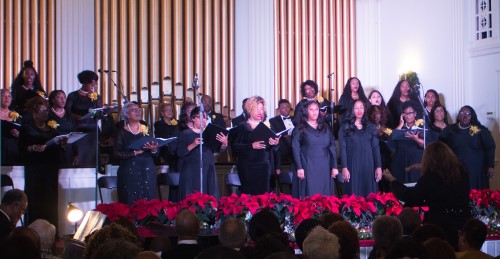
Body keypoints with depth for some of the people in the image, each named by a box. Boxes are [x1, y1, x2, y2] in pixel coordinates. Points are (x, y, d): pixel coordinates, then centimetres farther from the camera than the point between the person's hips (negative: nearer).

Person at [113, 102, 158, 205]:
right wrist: (135, 152, -16)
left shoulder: (146, 129, 12)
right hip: (129, 172, -3)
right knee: (131, 203, -7)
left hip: (148, 171, 3)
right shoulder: (122, 132, 3)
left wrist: (153, 150, -10)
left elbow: (156, 153, 12)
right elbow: (117, 153, -6)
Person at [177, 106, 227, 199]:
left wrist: (224, 143, -18)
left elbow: (219, 149, 4)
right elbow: (180, 153, -9)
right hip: (192, 172, -4)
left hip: (208, 171, 4)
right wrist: (193, 145, -24)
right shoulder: (185, 134, 2)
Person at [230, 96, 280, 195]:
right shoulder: (243, 127, 3)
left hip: (264, 167, 3)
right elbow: (234, 146, -7)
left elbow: (273, 149, 12)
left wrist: (275, 144, -11)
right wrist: (251, 146, -19)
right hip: (247, 167, -3)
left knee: (263, 193, -3)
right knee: (249, 193, -9)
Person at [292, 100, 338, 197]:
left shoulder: (325, 128, 13)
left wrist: (334, 167, 3)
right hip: (308, 169, -3)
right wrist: (299, 168, -12)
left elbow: (332, 147, 10)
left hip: (324, 168, 3)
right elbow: (296, 149, -2)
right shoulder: (300, 129, 3)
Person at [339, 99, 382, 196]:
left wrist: (378, 167, 0)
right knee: (353, 195, -3)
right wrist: (344, 167, -12)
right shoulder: (345, 127, 2)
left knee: (368, 195, 3)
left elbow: (376, 147, 8)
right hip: (352, 165, -3)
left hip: (368, 165, 3)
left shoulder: (370, 127, 11)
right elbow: (343, 148, -3)